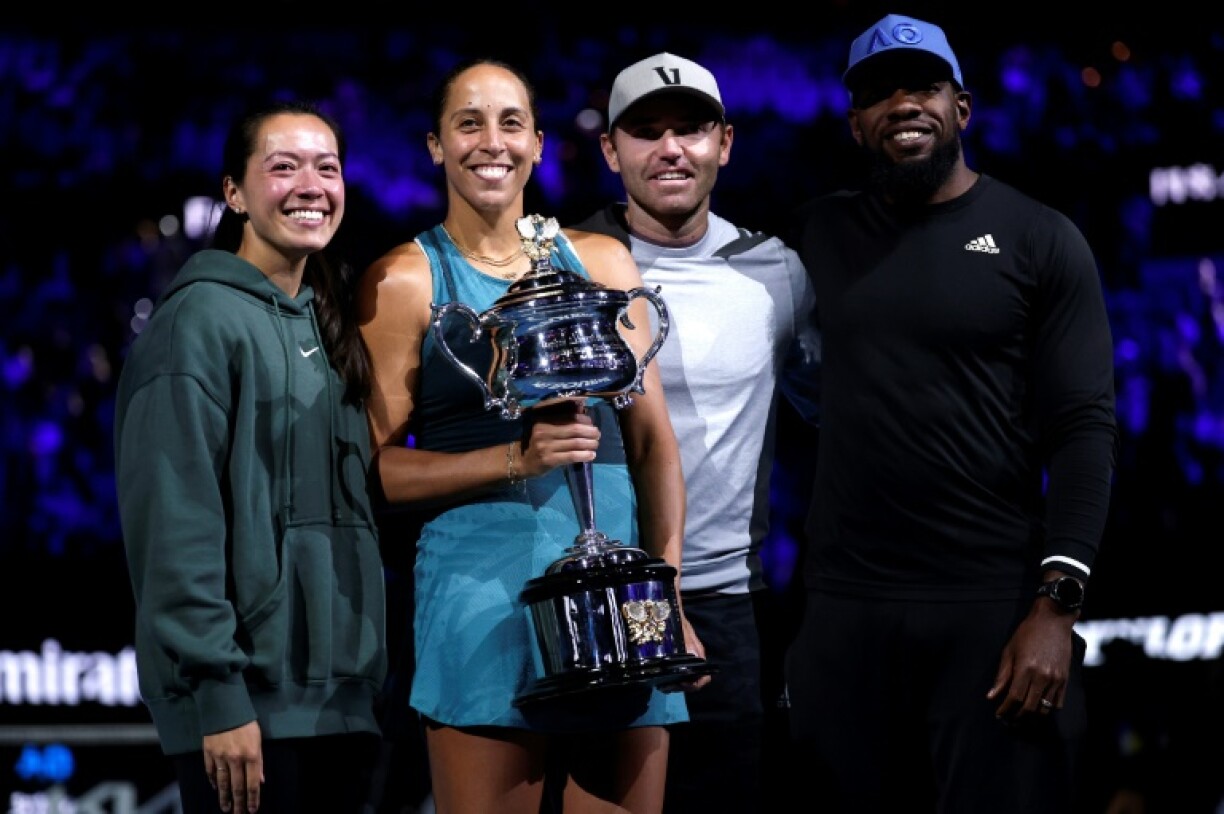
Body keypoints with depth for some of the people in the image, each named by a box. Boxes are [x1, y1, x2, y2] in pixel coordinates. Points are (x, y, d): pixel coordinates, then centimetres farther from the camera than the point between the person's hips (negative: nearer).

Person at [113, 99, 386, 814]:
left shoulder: (327, 326, 16)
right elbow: (178, 522, -14)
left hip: (340, 694, 7)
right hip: (250, 697, -7)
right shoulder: (204, 319, -7)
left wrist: (367, 679, 12)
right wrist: (219, 697, -19)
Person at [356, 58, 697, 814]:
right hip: (483, 586, -3)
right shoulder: (404, 281, 2)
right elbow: (377, 463, -3)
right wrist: (518, 458, -15)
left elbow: (653, 438, 11)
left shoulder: (602, 261, 11)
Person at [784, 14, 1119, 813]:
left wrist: (1057, 604, -15)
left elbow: (1084, 429, -5)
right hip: (846, 606, 3)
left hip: (995, 605, -3)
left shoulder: (1041, 240, 1)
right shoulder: (823, 234, 11)